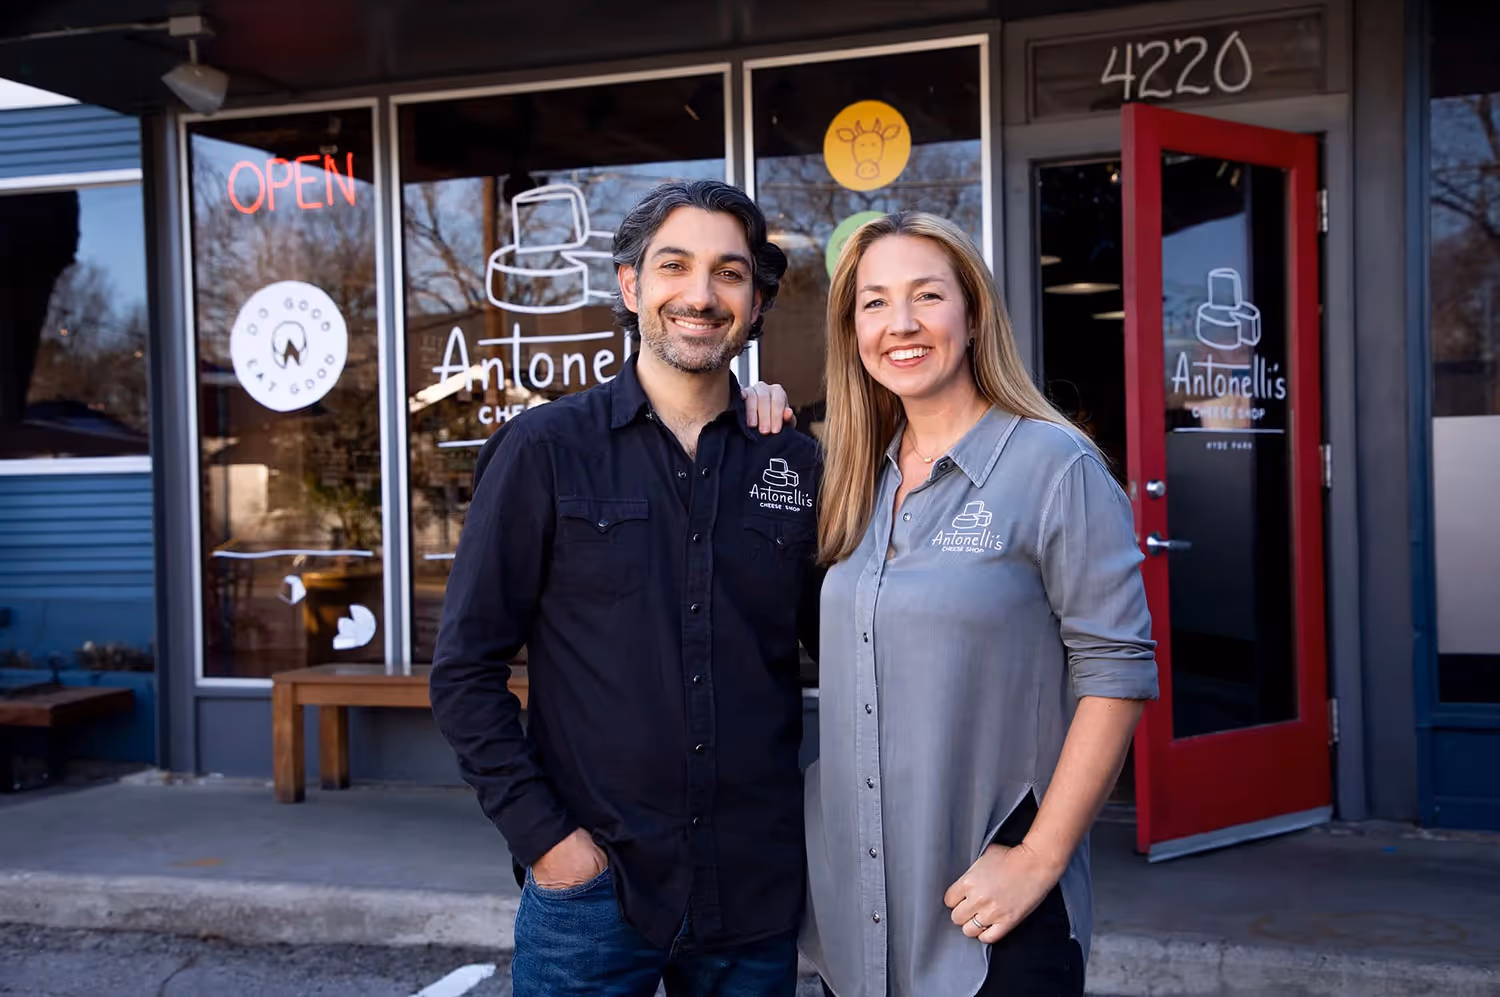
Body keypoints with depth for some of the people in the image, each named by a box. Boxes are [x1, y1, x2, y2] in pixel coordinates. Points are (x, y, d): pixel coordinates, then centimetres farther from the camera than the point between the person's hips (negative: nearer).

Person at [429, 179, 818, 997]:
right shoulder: (545, 450, -4)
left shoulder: (795, 464, 2)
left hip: (757, 895, 3)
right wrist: (544, 837, -9)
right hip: (590, 885, -2)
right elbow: (465, 669, -4)